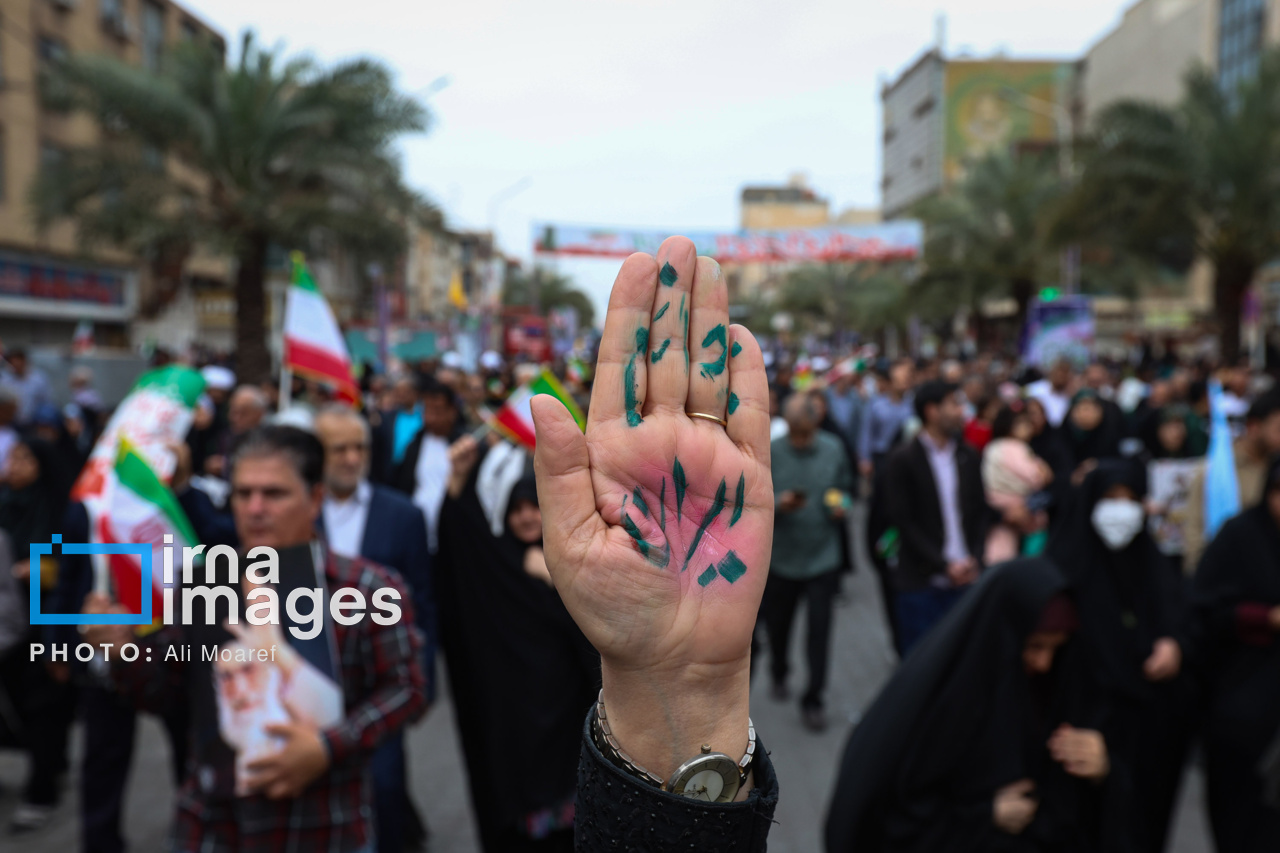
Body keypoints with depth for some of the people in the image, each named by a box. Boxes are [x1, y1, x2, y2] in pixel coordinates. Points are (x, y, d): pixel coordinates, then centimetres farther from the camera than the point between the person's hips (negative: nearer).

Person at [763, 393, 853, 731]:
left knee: (820, 630, 0)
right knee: (777, 625, 17)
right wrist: (778, 504, -27)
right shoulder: (769, 453, -11)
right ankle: (779, 674, 47)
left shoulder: (833, 448, -3)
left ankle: (813, 700, 14)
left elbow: (845, 485, 11)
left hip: (823, 557, 0)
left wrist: (841, 503, -10)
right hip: (781, 557, 0)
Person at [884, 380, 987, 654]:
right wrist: (945, 565, -12)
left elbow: (980, 513, 12)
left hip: (964, 579, 4)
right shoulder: (903, 460, -4)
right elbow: (904, 521, -8)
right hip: (920, 583, -4)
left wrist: (975, 560, -3)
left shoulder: (968, 458, 11)